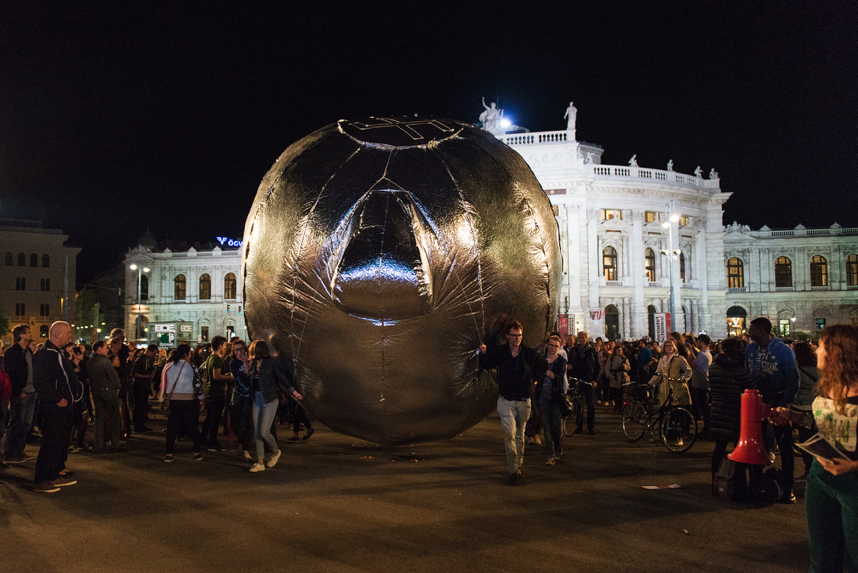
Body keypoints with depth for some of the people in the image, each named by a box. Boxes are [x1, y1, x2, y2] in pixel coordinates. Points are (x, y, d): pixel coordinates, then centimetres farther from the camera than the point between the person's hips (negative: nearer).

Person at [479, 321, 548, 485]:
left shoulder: (529, 353, -1)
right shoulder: (499, 352, -3)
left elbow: (543, 366, 13)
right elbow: (486, 366, 12)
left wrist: (533, 377, -1)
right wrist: (483, 354, -6)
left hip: (524, 400, 2)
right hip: (506, 400, -2)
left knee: (520, 435, 11)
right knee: (509, 434, -13)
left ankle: (518, 466, 24)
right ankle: (513, 471, -10)